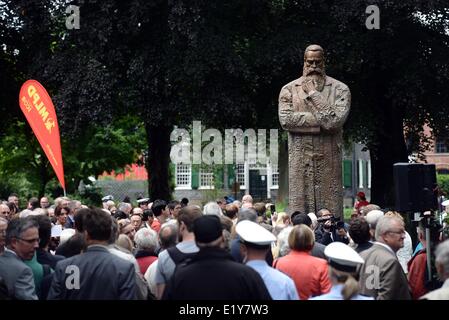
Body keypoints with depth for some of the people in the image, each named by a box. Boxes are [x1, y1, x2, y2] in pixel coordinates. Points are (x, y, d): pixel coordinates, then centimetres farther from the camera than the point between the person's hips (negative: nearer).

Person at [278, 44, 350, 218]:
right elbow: (285, 120, -7)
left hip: (329, 159, 0)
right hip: (300, 158, 1)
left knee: (331, 211, -1)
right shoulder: (289, 89, 9)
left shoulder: (340, 89, 6)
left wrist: (313, 94, -6)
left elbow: (336, 120, -11)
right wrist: (321, 121, -9)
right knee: (300, 206, -1)